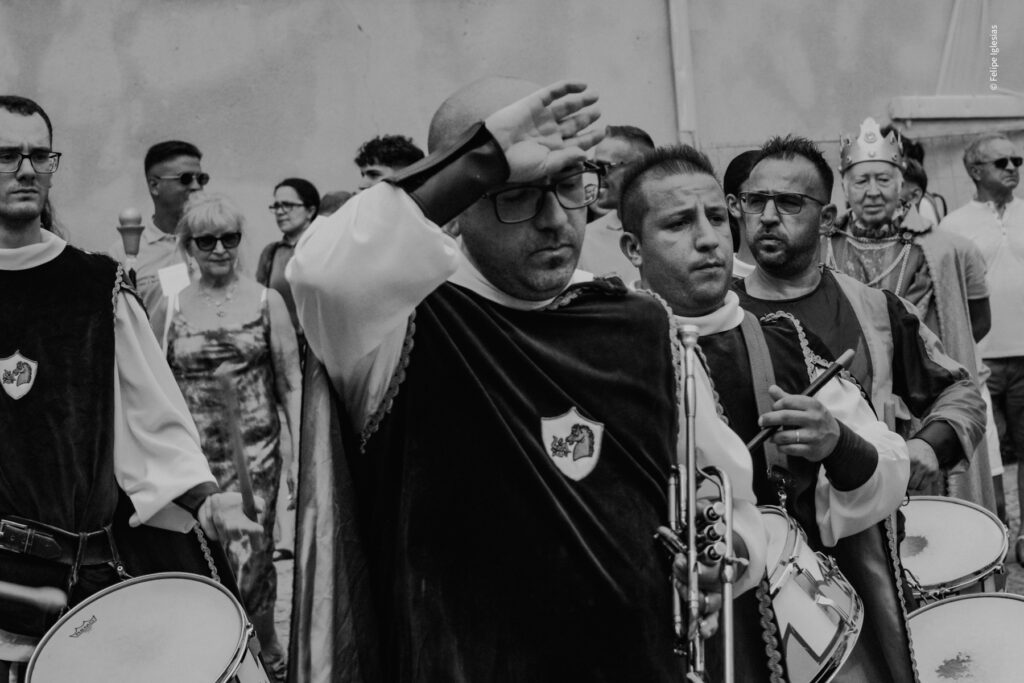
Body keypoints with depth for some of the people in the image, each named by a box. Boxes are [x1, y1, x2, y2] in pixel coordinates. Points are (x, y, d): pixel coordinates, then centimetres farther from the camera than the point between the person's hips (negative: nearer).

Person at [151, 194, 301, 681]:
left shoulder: (266, 302, 2)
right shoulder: (168, 310, 5)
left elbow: (291, 385, 2)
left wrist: (300, 455, -5)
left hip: (253, 452, -2)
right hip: (190, 456, 2)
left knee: (247, 565, -9)